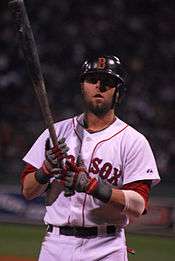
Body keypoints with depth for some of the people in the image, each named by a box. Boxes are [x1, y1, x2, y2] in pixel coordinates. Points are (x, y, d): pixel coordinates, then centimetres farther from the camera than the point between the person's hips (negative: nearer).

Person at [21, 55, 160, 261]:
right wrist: (47, 169, -11)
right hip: (56, 244, 3)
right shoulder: (57, 132, 11)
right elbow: (27, 191, 8)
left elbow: (138, 205, -10)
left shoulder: (134, 141, 1)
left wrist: (92, 185, -21)